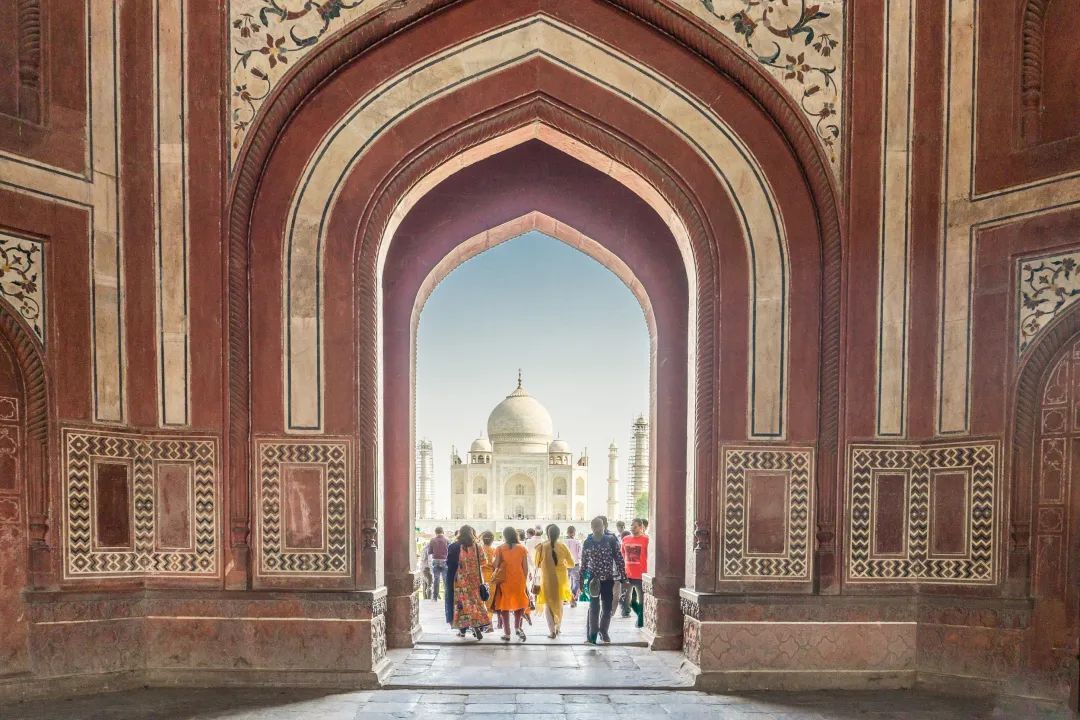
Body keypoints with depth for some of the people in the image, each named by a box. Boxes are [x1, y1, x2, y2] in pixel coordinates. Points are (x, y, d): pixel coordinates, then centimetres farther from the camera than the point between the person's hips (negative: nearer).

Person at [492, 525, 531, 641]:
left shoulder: (500, 548, -4)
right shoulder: (522, 548, 0)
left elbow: (495, 565, -6)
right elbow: (525, 567, 1)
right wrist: (525, 579, 10)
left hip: (504, 580, -1)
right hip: (519, 580, 1)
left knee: (504, 605, 8)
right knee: (519, 602, 17)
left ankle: (507, 633, 10)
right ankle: (517, 627, 1)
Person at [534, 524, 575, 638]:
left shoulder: (541, 546, -11)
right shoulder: (563, 546, -7)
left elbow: (536, 563, -1)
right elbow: (571, 564, 0)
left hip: (546, 579, -2)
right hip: (561, 579, 2)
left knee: (548, 605, 9)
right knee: (559, 603, 21)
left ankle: (552, 631, 0)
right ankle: (558, 628, 29)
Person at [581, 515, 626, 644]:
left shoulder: (611, 540, -4)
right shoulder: (587, 542, 0)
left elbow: (619, 558, -2)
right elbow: (584, 562, 6)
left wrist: (622, 576, -5)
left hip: (608, 578, 1)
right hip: (593, 578, 0)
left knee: (607, 607, 8)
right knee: (594, 607, -4)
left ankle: (603, 631, 26)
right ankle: (592, 634, 3)